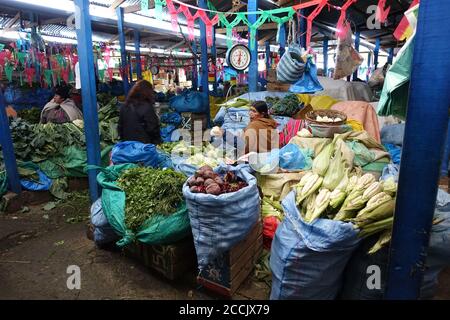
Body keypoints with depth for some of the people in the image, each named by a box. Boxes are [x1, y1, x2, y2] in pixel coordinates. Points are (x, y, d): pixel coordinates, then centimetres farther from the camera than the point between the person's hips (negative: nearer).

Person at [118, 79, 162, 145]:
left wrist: (123, 139, 21)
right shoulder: (147, 108, -17)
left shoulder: (125, 107, 4)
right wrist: (157, 141, -1)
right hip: (144, 144, -6)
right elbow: (153, 128, -14)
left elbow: (120, 126, 11)